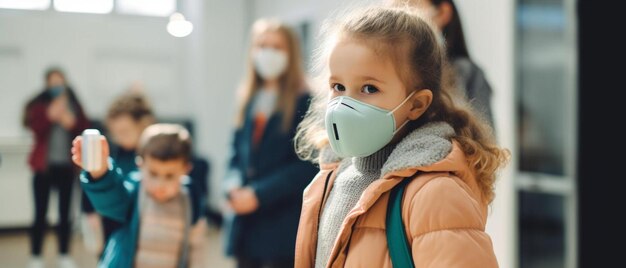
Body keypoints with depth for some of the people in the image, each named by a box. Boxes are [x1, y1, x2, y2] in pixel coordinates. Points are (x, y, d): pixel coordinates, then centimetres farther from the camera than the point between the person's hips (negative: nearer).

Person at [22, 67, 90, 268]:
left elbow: (85, 128, 3)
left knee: (65, 213, 5)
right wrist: (50, 116, -24)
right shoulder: (37, 105, 2)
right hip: (44, 165, -2)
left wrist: (72, 123, -14)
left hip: (66, 166, 2)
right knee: (40, 213, -1)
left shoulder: (74, 105, 10)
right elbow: (32, 126, -12)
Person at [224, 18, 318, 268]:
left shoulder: (304, 103, -7)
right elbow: (237, 152, 16)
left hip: (282, 228, -6)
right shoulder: (248, 100, 14)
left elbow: (306, 165, -12)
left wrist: (259, 194, -15)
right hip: (244, 225, 6)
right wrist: (233, 186, -3)